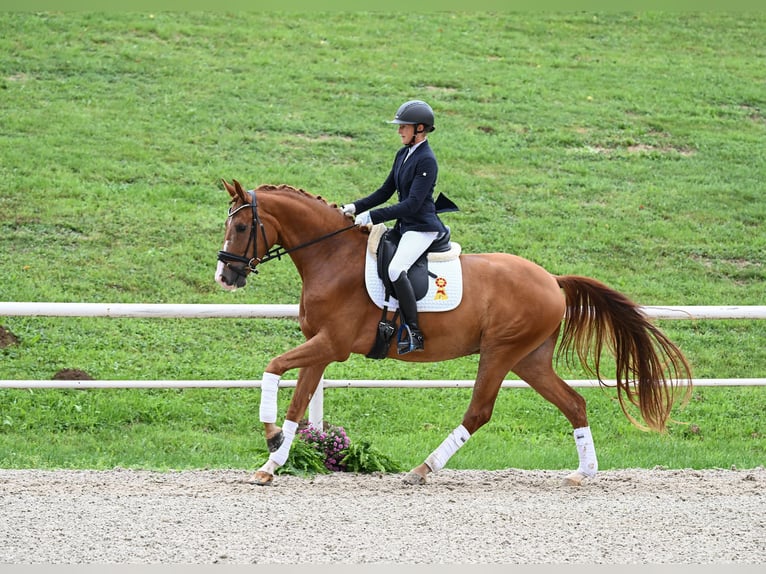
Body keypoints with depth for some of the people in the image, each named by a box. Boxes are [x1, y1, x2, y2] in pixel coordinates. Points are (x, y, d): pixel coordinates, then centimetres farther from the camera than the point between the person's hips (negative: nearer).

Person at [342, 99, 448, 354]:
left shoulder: (426, 161, -17)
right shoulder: (403, 155, 11)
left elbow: (412, 204, -23)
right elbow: (385, 192, 18)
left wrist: (373, 216, -25)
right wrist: (356, 207, 4)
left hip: (422, 228, -10)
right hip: (405, 225, 10)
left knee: (395, 269, -31)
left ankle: (414, 334, -27)